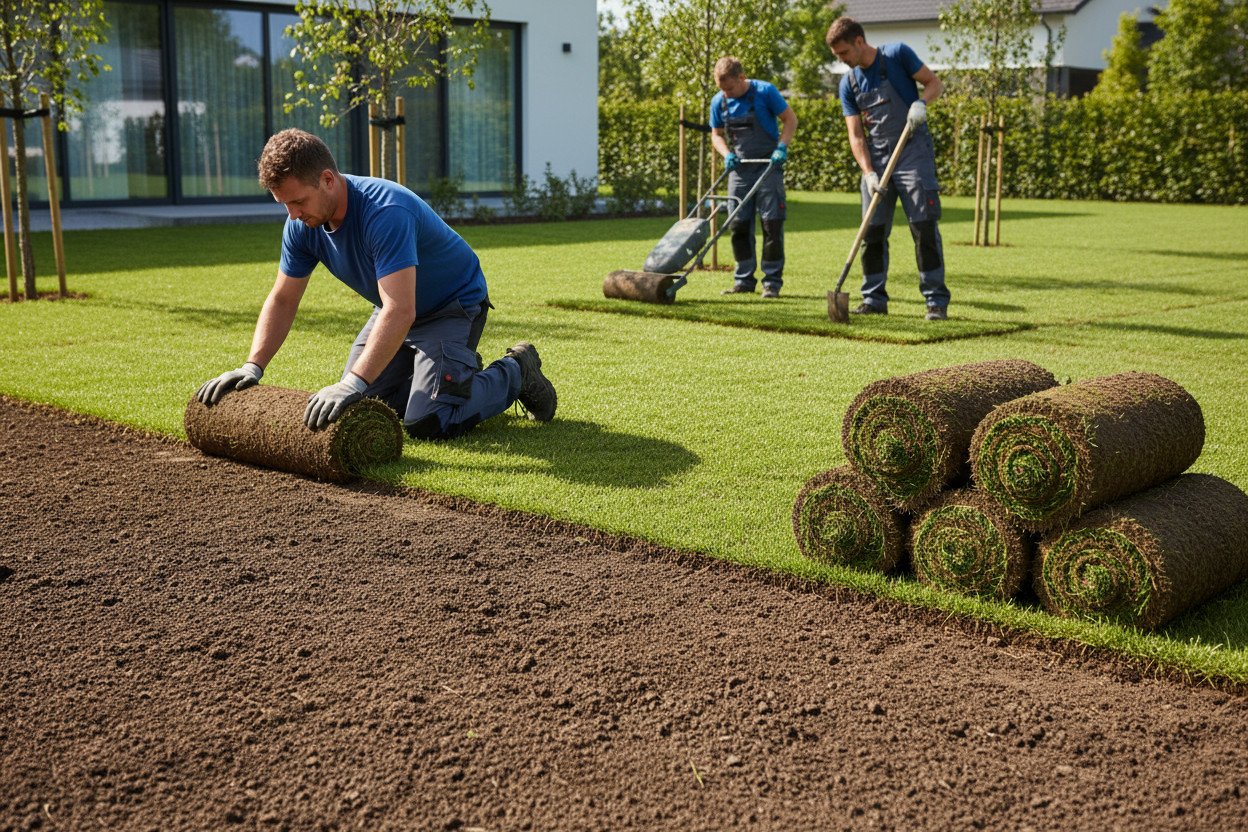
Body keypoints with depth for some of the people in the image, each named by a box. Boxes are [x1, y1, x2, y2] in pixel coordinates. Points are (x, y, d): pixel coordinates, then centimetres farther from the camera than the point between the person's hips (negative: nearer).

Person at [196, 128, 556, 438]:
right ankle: (456, 370, 25)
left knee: (426, 423, -20)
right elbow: (282, 300, -2)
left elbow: (400, 312, -45)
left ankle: (515, 373, 4)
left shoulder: (386, 212, -37)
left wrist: (352, 384, -52)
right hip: (394, 308, 8)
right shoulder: (303, 224, -13)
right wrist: (252, 367, -15)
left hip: (454, 307, -8)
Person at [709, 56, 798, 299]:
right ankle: (744, 279, 14)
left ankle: (772, 281, 0)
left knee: (772, 222, -6)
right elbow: (716, 134, 12)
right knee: (739, 224, 4)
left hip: (768, 166, -4)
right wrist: (727, 154, -8)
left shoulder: (765, 92, -11)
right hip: (740, 168, 4)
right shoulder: (718, 102, 1)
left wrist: (782, 147, -17)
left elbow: (790, 119, -3)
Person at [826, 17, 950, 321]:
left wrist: (921, 102, -20)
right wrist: (868, 173, -10)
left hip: (914, 155, -5)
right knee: (872, 232, 3)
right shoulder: (848, 84, 7)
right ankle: (874, 298, 14)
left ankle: (936, 300, -3)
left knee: (924, 227, -8)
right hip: (876, 160, 5)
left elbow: (934, 83, 2)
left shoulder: (897, 55, -4)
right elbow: (856, 135, 3)